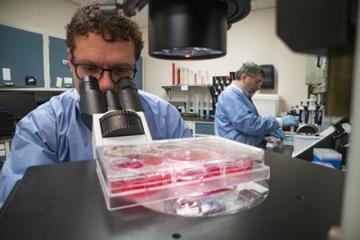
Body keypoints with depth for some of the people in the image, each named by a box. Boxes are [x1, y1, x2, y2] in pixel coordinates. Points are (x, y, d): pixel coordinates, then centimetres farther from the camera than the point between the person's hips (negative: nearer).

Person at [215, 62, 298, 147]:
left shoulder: (244, 95, 18)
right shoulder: (230, 95, -15)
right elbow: (250, 125, -22)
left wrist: (270, 128, 7)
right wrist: (280, 121, -13)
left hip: (253, 145, 10)